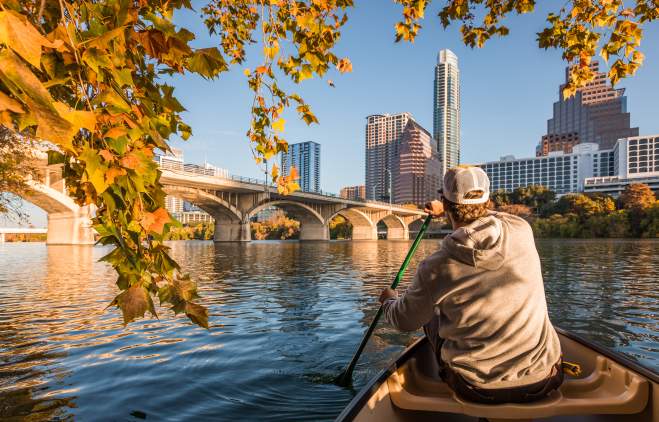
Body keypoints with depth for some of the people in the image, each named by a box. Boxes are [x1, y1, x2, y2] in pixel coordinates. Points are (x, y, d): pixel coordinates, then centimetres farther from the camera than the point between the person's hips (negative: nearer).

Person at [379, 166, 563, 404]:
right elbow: (485, 216, 15)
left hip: (477, 390, -2)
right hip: (542, 382, 3)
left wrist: (388, 300, 21)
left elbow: (404, 321, -1)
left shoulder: (435, 268, -19)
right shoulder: (521, 229, -11)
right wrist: (444, 211, 30)